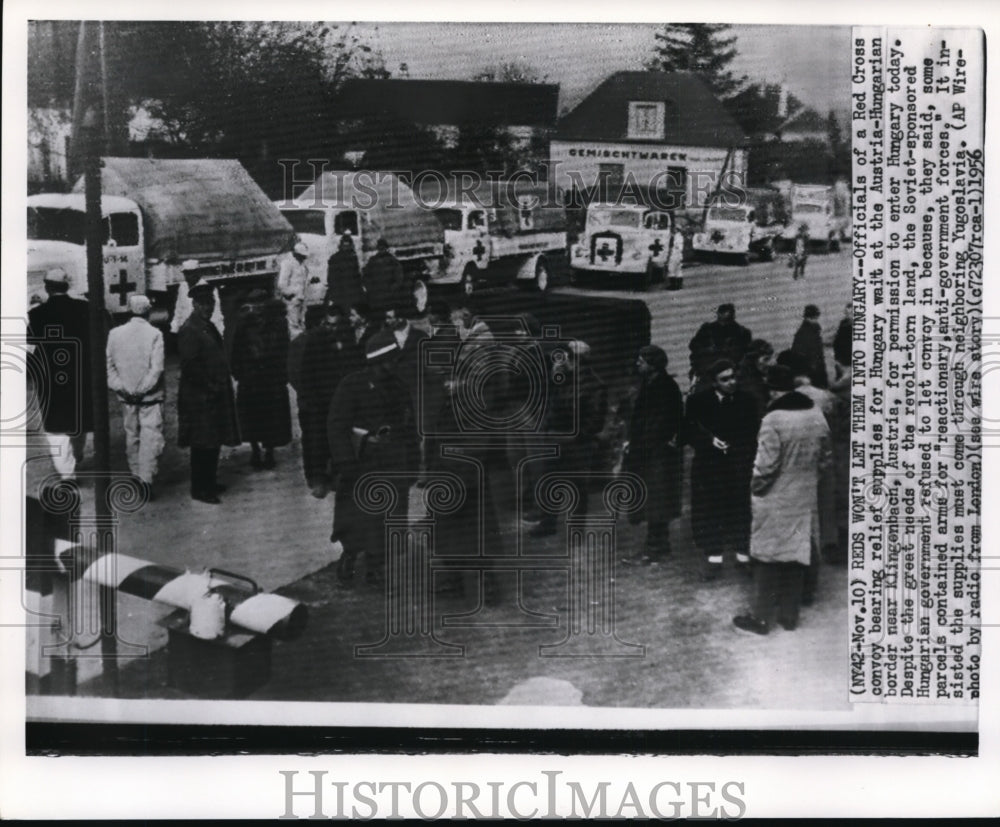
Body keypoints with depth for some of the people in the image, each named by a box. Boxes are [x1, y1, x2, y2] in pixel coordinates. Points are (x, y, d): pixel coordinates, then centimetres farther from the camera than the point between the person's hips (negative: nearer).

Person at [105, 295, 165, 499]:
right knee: (150, 437, -2)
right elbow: (157, 368, -14)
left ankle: (136, 476, 25)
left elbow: (109, 365, -1)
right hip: (150, 397, -3)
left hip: (126, 398, 3)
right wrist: (142, 389, -8)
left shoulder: (115, 333, 0)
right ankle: (146, 478, -14)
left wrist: (121, 387, -2)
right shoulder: (154, 334, -9)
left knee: (131, 437, 15)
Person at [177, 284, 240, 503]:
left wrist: (221, 386, 12)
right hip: (199, 399, -9)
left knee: (213, 443, 15)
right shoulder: (189, 330, -16)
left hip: (215, 396, 9)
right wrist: (209, 387, -16)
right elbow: (189, 366, -21)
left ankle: (209, 483, 27)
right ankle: (199, 489, 7)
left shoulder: (209, 326, 13)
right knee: (203, 444, -2)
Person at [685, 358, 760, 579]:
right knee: (711, 510, 1)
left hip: (740, 467, 1)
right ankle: (714, 558, 11)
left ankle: (744, 555, 17)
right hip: (710, 466, -1)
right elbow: (691, 430, 0)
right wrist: (710, 440, -16)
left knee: (742, 510, 4)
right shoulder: (698, 401, -2)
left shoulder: (746, 401, 2)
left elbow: (753, 435, 7)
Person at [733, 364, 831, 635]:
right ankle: (790, 615, 23)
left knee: (767, 557, 4)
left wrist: (756, 487, -4)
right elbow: (824, 458, 9)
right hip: (805, 499, 6)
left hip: (774, 500, -6)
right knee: (797, 555, 14)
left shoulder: (774, 419, -20)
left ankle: (761, 617, 10)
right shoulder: (816, 416, 1)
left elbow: (766, 463, -20)